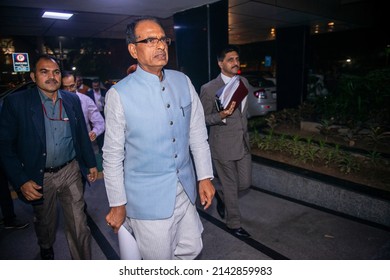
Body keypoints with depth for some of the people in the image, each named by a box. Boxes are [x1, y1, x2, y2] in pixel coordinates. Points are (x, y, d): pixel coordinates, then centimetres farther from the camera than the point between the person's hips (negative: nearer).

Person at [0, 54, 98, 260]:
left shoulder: (72, 100, 1)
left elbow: (82, 135, 8)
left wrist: (91, 163, 10)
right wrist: (21, 181, -14)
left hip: (70, 171, 1)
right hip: (39, 177, -1)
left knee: (79, 225, 5)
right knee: (45, 223, 23)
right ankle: (46, 250, 54)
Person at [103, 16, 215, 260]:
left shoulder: (183, 82, 0)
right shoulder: (119, 95, -14)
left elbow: (198, 134, 4)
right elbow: (112, 156, -8)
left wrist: (205, 177, 4)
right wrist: (117, 205, -3)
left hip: (185, 189, 5)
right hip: (147, 197, -4)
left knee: (192, 248, 20)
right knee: (159, 261, 12)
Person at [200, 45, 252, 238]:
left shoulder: (243, 82, 6)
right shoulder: (209, 89, -15)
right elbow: (202, 118, -8)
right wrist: (221, 116, -26)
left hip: (243, 143, 6)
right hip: (223, 146, -6)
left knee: (245, 183, 13)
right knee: (231, 186, 8)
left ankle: (221, 195, 45)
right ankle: (234, 224, 31)